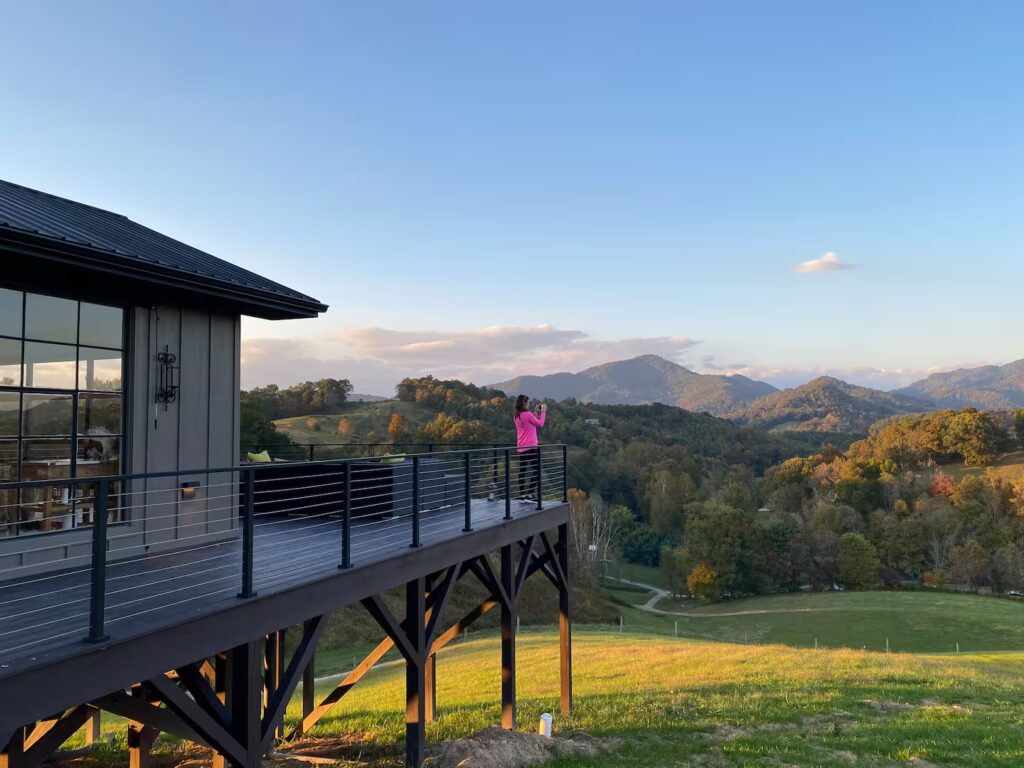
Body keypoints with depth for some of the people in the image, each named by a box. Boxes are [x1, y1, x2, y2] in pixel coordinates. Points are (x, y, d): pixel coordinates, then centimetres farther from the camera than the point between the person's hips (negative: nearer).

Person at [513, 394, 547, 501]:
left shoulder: (517, 416, 9)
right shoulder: (528, 414, -14)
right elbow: (540, 424, -6)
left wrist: (536, 413, 16)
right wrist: (543, 412, 4)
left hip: (520, 448, 7)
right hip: (531, 447, -7)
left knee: (522, 471, 9)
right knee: (536, 470, 0)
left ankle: (522, 495, 9)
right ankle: (530, 494, -6)